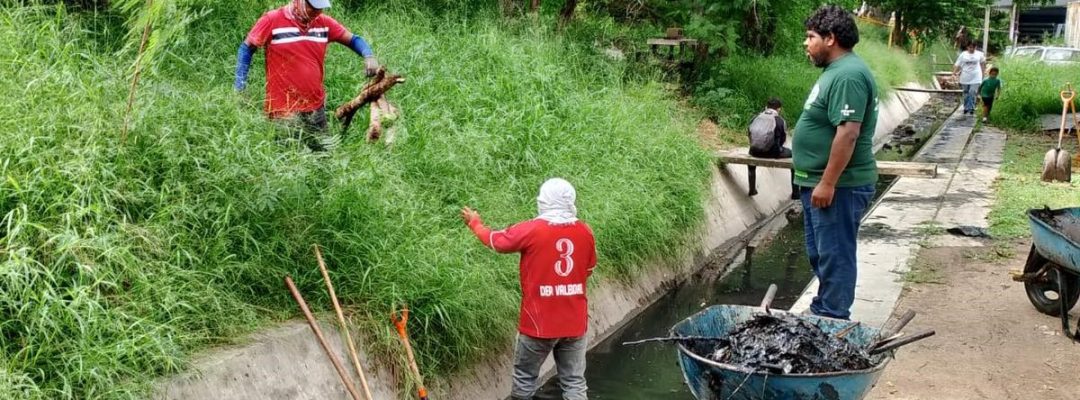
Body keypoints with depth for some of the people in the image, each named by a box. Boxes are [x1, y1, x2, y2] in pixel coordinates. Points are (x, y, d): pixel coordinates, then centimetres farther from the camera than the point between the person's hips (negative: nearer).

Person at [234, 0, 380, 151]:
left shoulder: (324, 22, 4)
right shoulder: (272, 20, -6)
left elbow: (352, 39, 11)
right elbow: (247, 48, 2)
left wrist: (369, 56, -10)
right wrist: (240, 86, -4)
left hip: (316, 108, 4)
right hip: (284, 111, -4)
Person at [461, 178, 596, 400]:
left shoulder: (531, 230, -13)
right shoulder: (585, 231, -2)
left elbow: (494, 240, 4)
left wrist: (474, 222, 22)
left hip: (539, 323, -3)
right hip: (575, 323, 3)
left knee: (525, 379, 15)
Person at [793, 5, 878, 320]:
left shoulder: (848, 75, -19)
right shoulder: (837, 70, 15)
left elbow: (848, 132, -26)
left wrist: (827, 183, -25)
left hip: (837, 187, -11)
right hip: (821, 183, 11)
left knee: (834, 257, -3)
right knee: (821, 255, 19)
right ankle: (823, 312, 31)